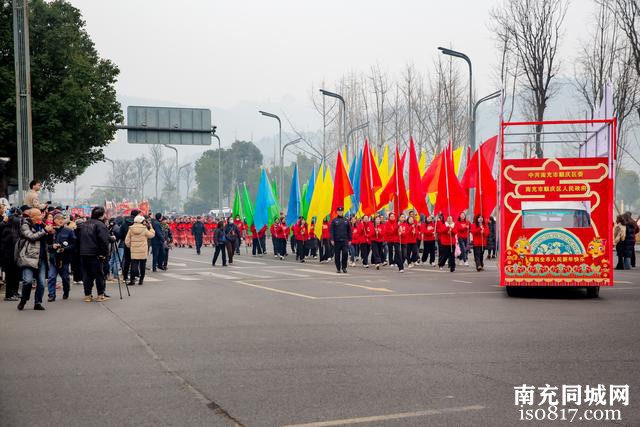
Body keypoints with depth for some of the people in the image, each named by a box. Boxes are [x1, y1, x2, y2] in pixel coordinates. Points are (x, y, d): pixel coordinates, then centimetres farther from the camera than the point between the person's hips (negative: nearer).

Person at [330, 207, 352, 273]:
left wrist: (350, 240, 6)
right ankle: (338, 268, 12)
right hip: (337, 241, -1)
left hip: (344, 240, 1)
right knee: (337, 255, 3)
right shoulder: (334, 220, 3)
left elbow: (349, 231, 11)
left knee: (345, 253, -9)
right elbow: (331, 230, -1)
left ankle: (344, 267, 2)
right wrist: (332, 239, -9)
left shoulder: (346, 220, 9)